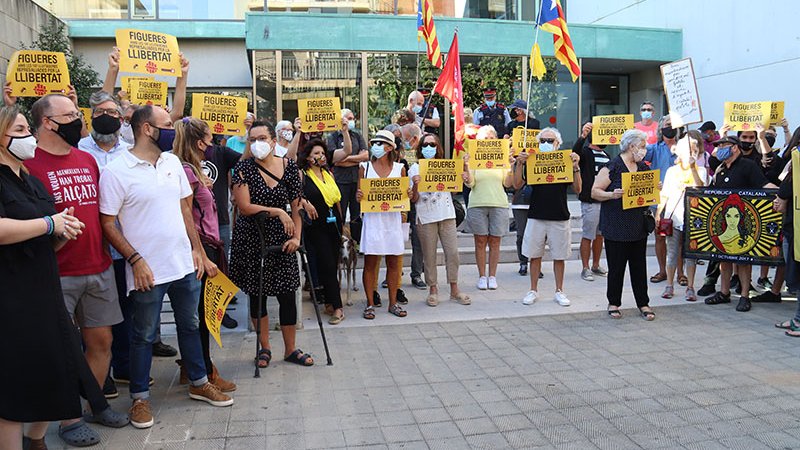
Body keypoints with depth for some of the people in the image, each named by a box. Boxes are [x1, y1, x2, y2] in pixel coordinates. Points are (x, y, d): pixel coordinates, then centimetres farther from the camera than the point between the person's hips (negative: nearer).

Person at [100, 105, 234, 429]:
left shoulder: (172, 162, 6)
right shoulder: (116, 171, -12)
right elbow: (108, 223, -11)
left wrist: (196, 248, 8)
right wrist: (136, 260, -16)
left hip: (185, 264, 6)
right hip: (147, 270, -6)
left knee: (190, 326, 18)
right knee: (143, 336, 9)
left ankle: (199, 383, 33)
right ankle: (140, 398, 25)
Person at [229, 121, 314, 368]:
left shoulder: (289, 167, 0)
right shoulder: (243, 168, -6)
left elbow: (296, 207, 0)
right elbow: (245, 207, -13)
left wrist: (296, 237, -9)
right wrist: (277, 212, -15)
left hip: (281, 238, 1)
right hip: (251, 239, -1)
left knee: (287, 295, 2)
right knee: (256, 295, 9)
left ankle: (290, 349, 18)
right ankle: (265, 348, 25)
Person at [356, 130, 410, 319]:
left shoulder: (399, 168, 7)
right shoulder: (365, 167, 3)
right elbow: (359, 193, 7)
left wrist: (408, 194, -8)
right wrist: (358, 196, -15)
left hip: (393, 220, 2)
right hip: (372, 220, -2)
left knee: (393, 262, 7)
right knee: (370, 263, 0)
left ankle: (393, 302, 19)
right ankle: (370, 304, 11)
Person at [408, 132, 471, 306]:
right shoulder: (415, 169, 4)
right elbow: (414, 199, 1)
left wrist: (464, 166, -8)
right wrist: (415, 186, -17)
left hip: (447, 215, 2)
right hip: (425, 218, -2)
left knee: (452, 252, 0)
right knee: (429, 256, 3)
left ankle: (454, 290, 13)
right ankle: (433, 290, 15)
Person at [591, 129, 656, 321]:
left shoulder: (642, 167, 13)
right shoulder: (612, 167, -8)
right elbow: (595, 191, -9)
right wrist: (612, 195, -25)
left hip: (638, 226, 6)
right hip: (616, 227, -6)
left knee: (639, 266, 9)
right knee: (616, 267, 3)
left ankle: (643, 303, 19)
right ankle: (614, 303, 17)